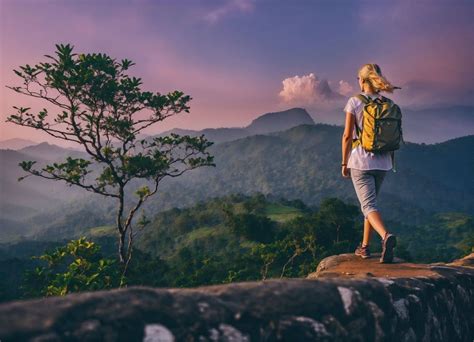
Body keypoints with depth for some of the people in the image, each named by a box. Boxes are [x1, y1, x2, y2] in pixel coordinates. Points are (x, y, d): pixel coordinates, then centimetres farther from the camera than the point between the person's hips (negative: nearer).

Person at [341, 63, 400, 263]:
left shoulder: (354, 102, -7)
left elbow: (347, 136, -9)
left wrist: (344, 163, 0)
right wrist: (388, 160, 18)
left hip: (360, 160, -5)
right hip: (382, 162, 5)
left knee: (368, 205, -5)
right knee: (370, 201, 19)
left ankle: (386, 236, -32)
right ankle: (365, 246, 25)